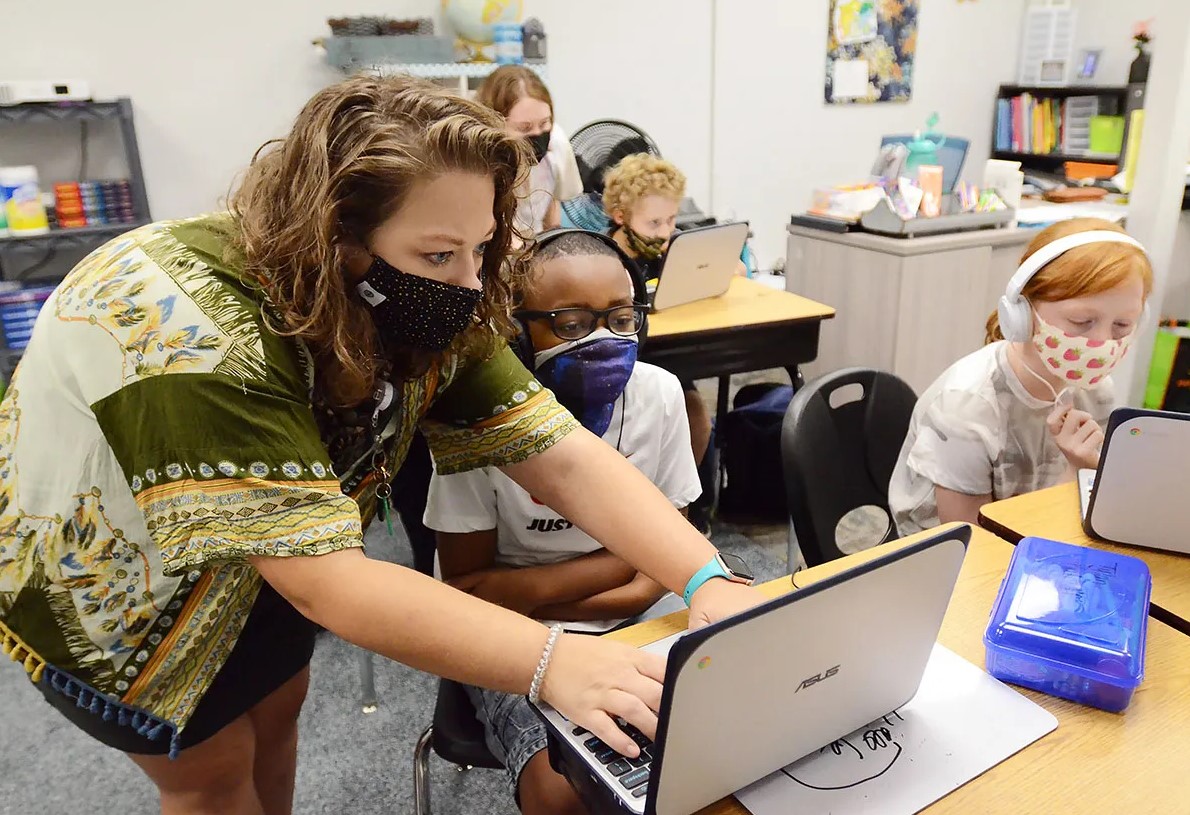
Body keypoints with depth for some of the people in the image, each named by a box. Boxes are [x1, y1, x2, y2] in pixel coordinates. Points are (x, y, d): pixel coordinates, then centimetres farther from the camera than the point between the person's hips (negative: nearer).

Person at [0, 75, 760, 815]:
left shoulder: (428, 315, -20)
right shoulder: (202, 339, -40)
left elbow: (564, 455, -24)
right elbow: (325, 581, -42)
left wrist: (709, 583, -36)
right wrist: (550, 661, -50)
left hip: (253, 564, 5)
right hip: (105, 584, -5)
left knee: (278, 709, 21)